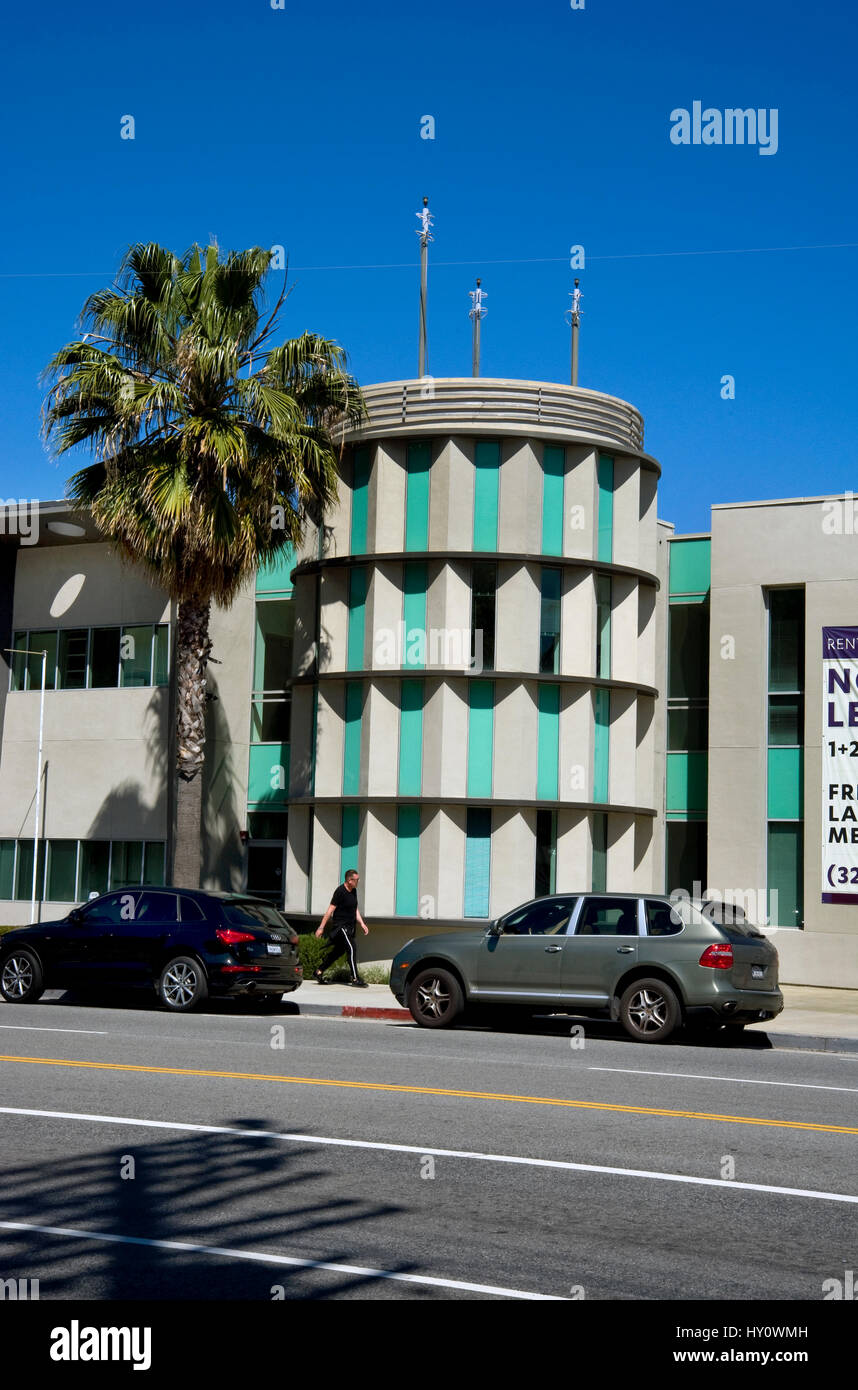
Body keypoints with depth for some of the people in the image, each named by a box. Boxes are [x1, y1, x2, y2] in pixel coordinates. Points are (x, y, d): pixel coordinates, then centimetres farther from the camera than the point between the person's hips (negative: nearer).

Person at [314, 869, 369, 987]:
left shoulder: (353, 891, 11)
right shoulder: (340, 892, -15)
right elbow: (330, 910, -14)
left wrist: (362, 924, 13)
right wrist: (321, 927, -14)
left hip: (349, 927, 9)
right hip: (340, 925, -9)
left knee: (338, 951, 12)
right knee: (351, 949, -14)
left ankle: (318, 973, 22)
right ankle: (355, 979, -12)